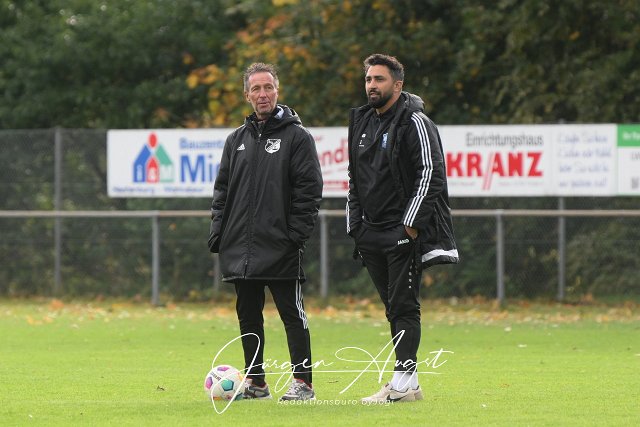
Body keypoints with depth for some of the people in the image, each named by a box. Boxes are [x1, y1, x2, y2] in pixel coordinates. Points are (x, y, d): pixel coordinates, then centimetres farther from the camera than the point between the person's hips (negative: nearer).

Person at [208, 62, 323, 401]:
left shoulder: (297, 137, -1)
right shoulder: (236, 140, 15)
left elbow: (309, 189, -6)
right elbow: (222, 191, 17)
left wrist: (296, 233, -14)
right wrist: (217, 233, 6)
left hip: (280, 246, -6)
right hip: (240, 247, 6)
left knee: (292, 313, -4)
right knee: (248, 315, 9)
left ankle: (303, 382, -2)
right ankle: (255, 382, 16)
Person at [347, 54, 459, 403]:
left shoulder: (415, 123, -7)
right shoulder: (361, 122, 16)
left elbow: (430, 173, -14)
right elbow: (354, 179, 22)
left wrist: (411, 223, -18)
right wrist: (355, 224, 14)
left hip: (404, 233, -8)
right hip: (371, 234, 8)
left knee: (403, 305, -10)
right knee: (394, 308, 9)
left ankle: (404, 381, -11)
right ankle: (405, 383, 12)